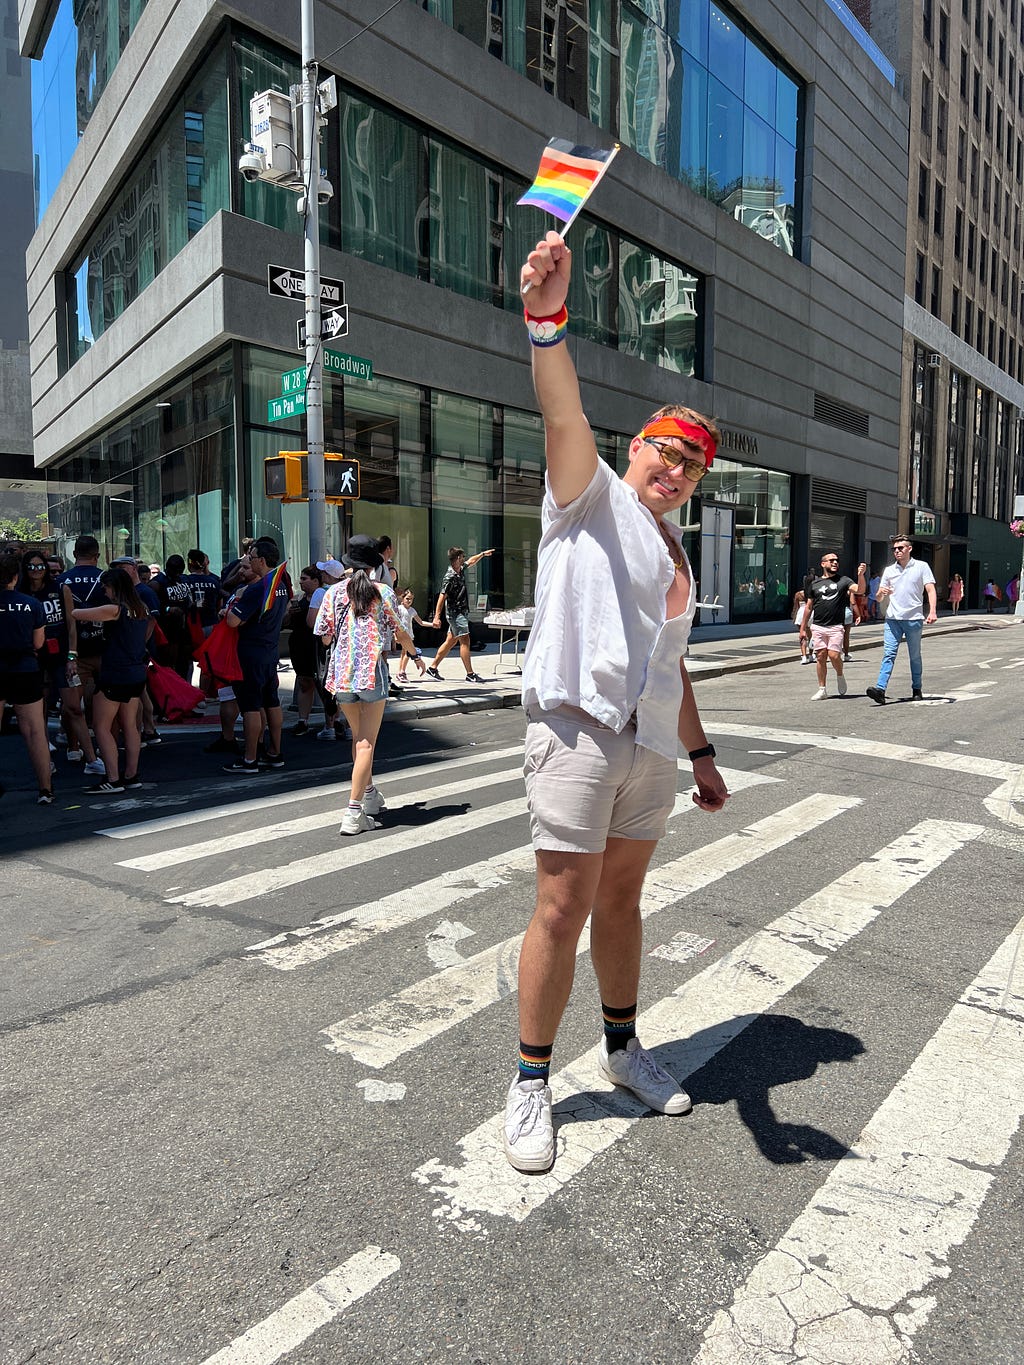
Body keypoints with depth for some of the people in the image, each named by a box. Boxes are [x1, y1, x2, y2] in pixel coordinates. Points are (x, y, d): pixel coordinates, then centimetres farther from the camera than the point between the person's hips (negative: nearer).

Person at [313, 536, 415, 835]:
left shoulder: (334, 592, 5)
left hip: (342, 673, 4)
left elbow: (325, 636, 6)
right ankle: (354, 813, -6)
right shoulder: (383, 591, -1)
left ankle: (369, 795, 35)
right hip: (372, 672, -3)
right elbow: (400, 634, 2)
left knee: (358, 737, 21)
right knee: (366, 743, -1)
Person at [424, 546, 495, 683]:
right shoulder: (450, 577, -18)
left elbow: (471, 562, 31)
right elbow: (442, 597, -21)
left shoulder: (460, 570, 9)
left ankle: (432, 668, 17)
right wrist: (437, 617, -25)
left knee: (451, 641, 11)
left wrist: (483, 554, 38)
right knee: (465, 641, -10)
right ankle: (470, 675, -8)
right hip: (455, 613, -10)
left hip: (461, 612, 10)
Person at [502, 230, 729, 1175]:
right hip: (578, 728, -7)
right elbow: (564, 414, -16)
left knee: (622, 898, 16)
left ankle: (623, 1046, 34)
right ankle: (531, 1083, 13)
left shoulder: (679, 559, 22)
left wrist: (702, 756, 24)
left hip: (651, 744, 7)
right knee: (564, 909, -4)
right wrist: (547, 317, -32)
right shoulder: (591, 496, 4)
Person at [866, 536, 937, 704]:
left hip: (914, 619, -2)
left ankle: (917, 690, 19)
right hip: (892, 619, 2)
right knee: (888, 654, -10)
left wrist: (932, 612, -16)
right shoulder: (888, 570, 13)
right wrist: (881, 593, -10)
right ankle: (880, 690, -21)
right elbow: (879, 599, 14)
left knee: (915, 656, 8)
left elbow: (930, 590, -2)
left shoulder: (921, 566, 5)